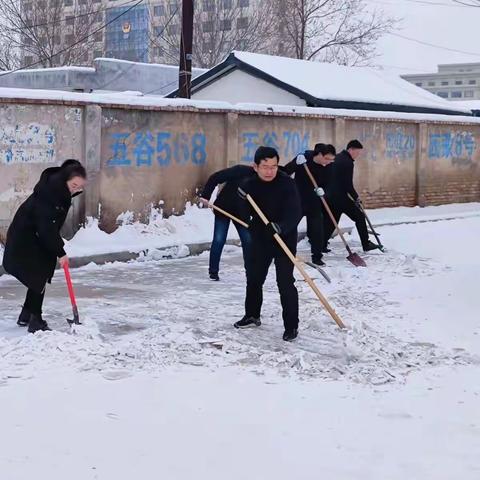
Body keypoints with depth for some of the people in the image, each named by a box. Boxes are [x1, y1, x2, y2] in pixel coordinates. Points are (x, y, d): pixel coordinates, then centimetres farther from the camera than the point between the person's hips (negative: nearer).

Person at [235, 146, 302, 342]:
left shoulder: (287, 183, -19)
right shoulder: (249, 185, -6)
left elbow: (295, 213, -26)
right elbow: (244, 212, 3)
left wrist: (280, 227, -40)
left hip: (285, 239, -5)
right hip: (261, 239, 5)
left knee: (285, 282, -8)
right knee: (254, 278, 17)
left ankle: (291, 325, 3)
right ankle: (252, 316, 37)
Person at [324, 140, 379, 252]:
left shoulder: (336, 158, 13)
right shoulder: (348, 162, -16)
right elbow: (348, 185, -18)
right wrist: (356, 197, -5)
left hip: (330, 197, 8)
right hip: (341, 198, -8)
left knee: (330, 222, 12)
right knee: (360, 217, 6)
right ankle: (366, 244, 10)